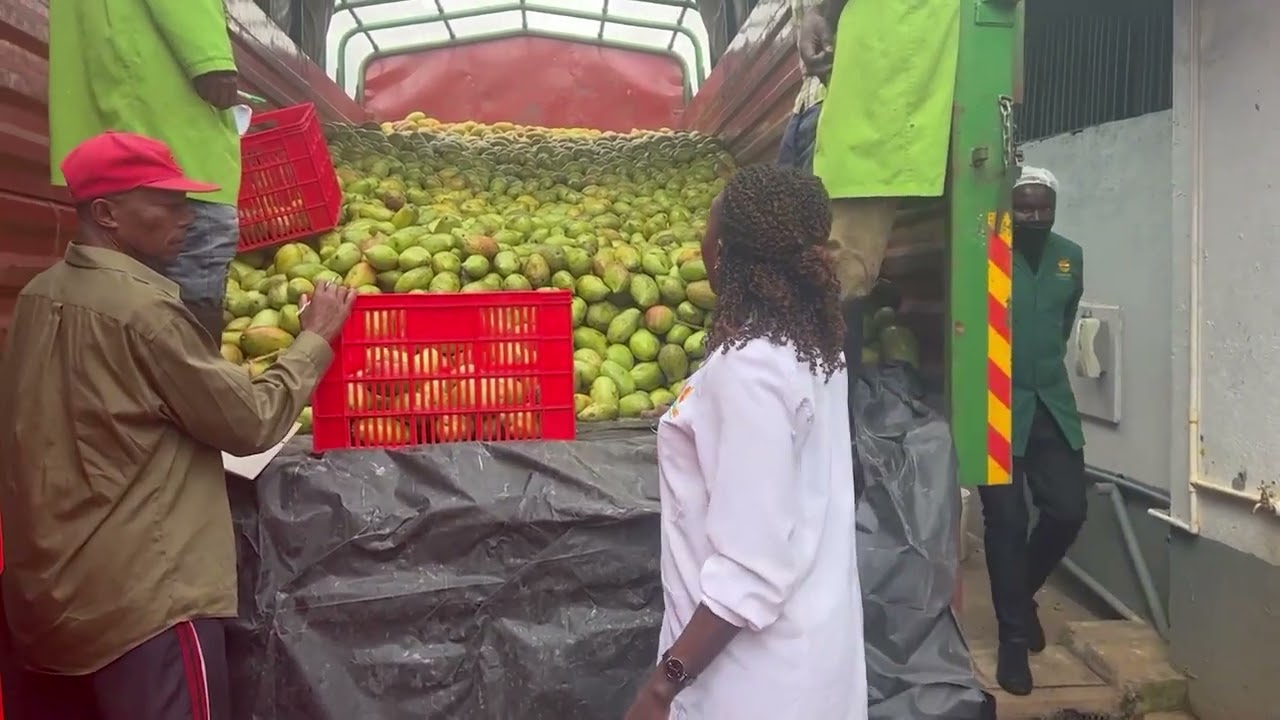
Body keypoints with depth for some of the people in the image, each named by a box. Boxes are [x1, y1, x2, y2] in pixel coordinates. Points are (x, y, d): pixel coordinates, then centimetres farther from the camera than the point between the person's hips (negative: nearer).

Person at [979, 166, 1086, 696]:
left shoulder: (1071, 257, 8)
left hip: (1052, 404, 5)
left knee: (1069, 510, 3)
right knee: (1007, 520, -1)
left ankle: (1023, 592, 31)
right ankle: (1012, 636, 14)